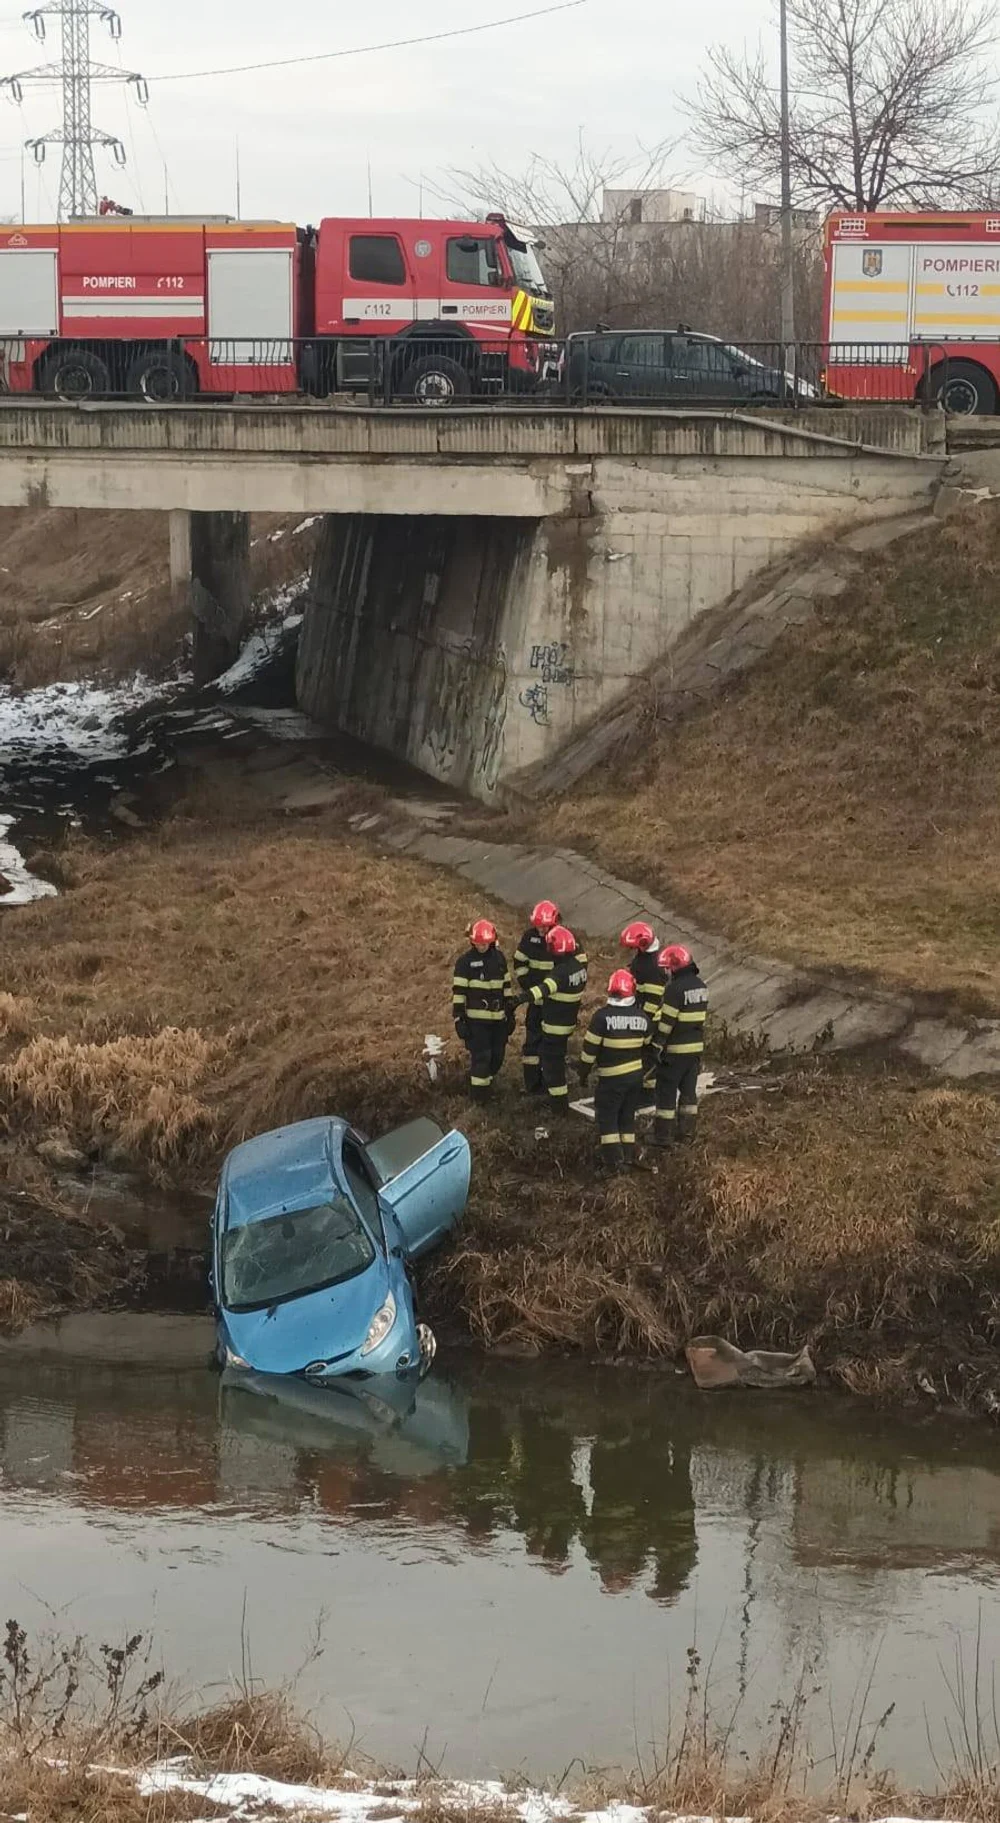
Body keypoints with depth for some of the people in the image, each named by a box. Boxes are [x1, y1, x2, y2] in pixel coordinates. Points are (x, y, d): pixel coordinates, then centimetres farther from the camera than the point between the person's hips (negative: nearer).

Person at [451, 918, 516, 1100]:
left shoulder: (499, 957, 7)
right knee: (481, 1058, -8)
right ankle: (478, 1099, -1)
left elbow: (506, 987, 15)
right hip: (476, 1019, -5)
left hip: (498, 1018, 5)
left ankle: (488, 1090, 26)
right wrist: (459, 1019, -12)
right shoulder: (465, 961, -7)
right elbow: (458, 991, -8)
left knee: (497, 1057, 9)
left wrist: (511, 1014, 15)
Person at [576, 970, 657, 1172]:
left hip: (611, 1078, -5)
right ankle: (628, 1157, 19)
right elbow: (648, 1047, 11)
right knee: (628, 1118, 16)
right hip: (636, 1075, 5)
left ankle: (613, 1159, -3)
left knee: (607, 1117, 3)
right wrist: (644, 1069, 25)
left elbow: (590, 1047, -10)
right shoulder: (643, 1018, 0)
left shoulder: (602, 1016, -15)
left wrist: (583, 1071, 2)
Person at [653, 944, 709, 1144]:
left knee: (666, 1092, 0)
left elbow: (666, 1022, -18)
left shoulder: (675, 989, -19)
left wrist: (657, 1047, -12)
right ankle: (687, 1129, 22)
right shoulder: (700, 985, 7)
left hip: (675, 1050, -8)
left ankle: (663, 1134, 2)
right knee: (688, 1089, 16)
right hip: (696, 1047, 8)